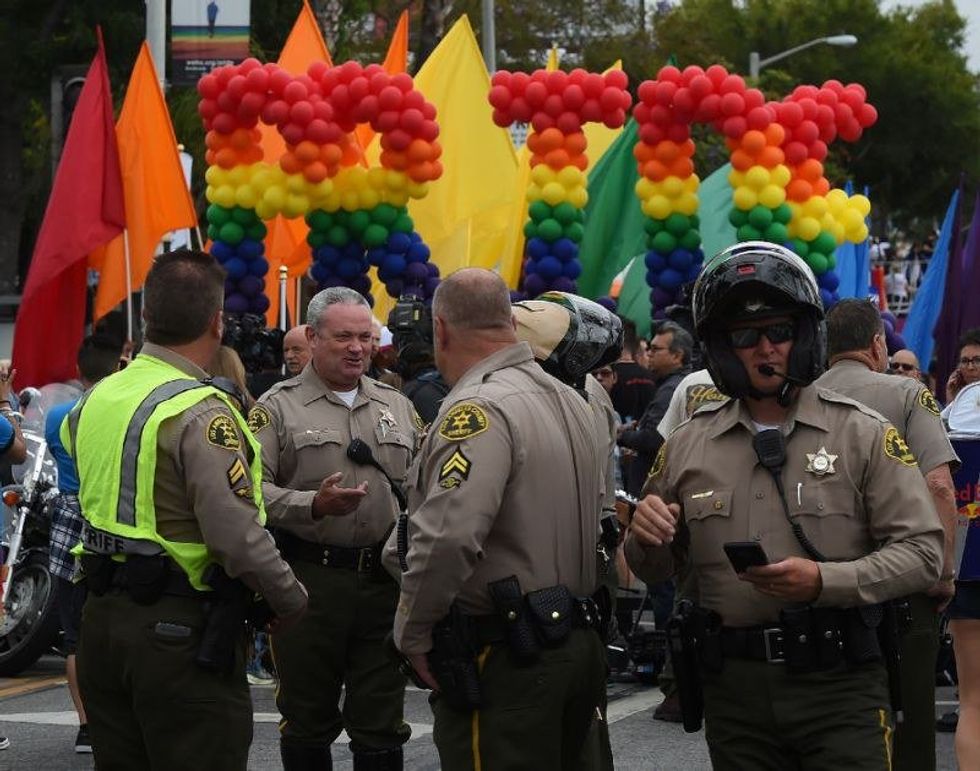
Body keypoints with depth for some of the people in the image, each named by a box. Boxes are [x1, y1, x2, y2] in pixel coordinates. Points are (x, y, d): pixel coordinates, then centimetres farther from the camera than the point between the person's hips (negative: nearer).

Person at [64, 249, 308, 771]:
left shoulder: (96, 399, 7)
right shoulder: (200, 413, -18)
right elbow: (238, 536, -23)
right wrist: (290, 600, -8)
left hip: (101, 619, 8)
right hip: (181, 628, -8)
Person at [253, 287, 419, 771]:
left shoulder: (396, 407, 16)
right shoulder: (279, 407, 0)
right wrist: (313, 506, -22)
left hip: (384, 580, 4)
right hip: (309, 580, -3)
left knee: (382, 728, 6)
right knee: (308, 725, 6)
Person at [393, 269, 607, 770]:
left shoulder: (477, 410, -16)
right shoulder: (572, 403, 14)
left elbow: (447, 537, -25)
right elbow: (596, 518, 17)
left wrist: (413, 634, -14)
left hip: (501, 658, -9)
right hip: (579, 645, 9)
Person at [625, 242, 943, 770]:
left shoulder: (863, 435, -1)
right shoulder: (688, 446, 9)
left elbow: (921, 551, -7)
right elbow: (654, 569, 18)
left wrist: (825, 582, -20)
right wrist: (646, 540, -5)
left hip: (839, 686, -3)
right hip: (733, 686, 3)